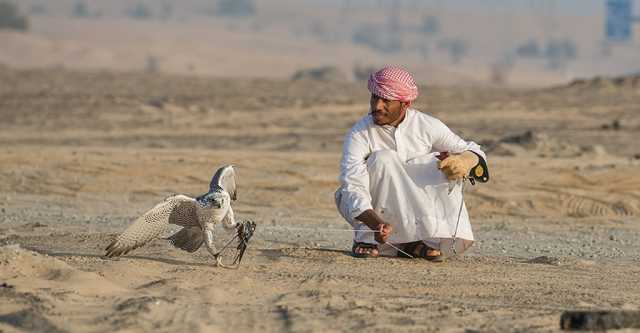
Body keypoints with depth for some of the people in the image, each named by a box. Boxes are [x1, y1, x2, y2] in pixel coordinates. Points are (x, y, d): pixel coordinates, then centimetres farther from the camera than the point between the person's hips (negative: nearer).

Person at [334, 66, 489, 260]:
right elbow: (353, 188, -27)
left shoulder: (427, 126, -5)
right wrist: (377, 224, -45)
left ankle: (415, 242, -15)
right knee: (384, 158, -28)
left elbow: (472, 151, -1)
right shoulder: (360, 134, -16)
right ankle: (367, 238, -23)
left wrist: (466, 160, -28)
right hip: (369, 212, -3)